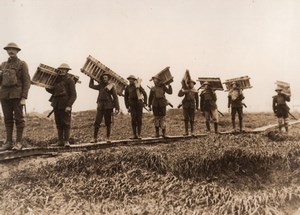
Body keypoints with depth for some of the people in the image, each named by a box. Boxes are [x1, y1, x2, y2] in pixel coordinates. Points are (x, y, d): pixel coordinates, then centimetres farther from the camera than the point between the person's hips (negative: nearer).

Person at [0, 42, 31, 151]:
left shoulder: (22, 64, 2)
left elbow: (26, 82, -4)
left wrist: (24, 98, -12)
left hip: (17, 95, -5)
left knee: (18, 118, -2)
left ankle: (19, 143, 1)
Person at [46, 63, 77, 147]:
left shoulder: (70, 81, -5)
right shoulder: (57, 80, 15)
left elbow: (73, 95, -11)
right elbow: (52, 91, 25)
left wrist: (69, 105, -20)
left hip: (65, 106, -7)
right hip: (56, 105, 7)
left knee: (66, 123, -4)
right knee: (58, 124, 8)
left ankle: (66, 141, 1)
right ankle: (60, 141, 14)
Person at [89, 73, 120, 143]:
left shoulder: (111, 86, 2)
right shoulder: (100, 86, 13)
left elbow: (115, 97, -1)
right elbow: (91, 85, 25)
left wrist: (117, 108, -6)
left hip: (108, 106, -3)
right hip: (100, 106, 3)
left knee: (108, 123, 3)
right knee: (97, 122, -4)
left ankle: (108, 138, 12)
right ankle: (95, 138, -1)